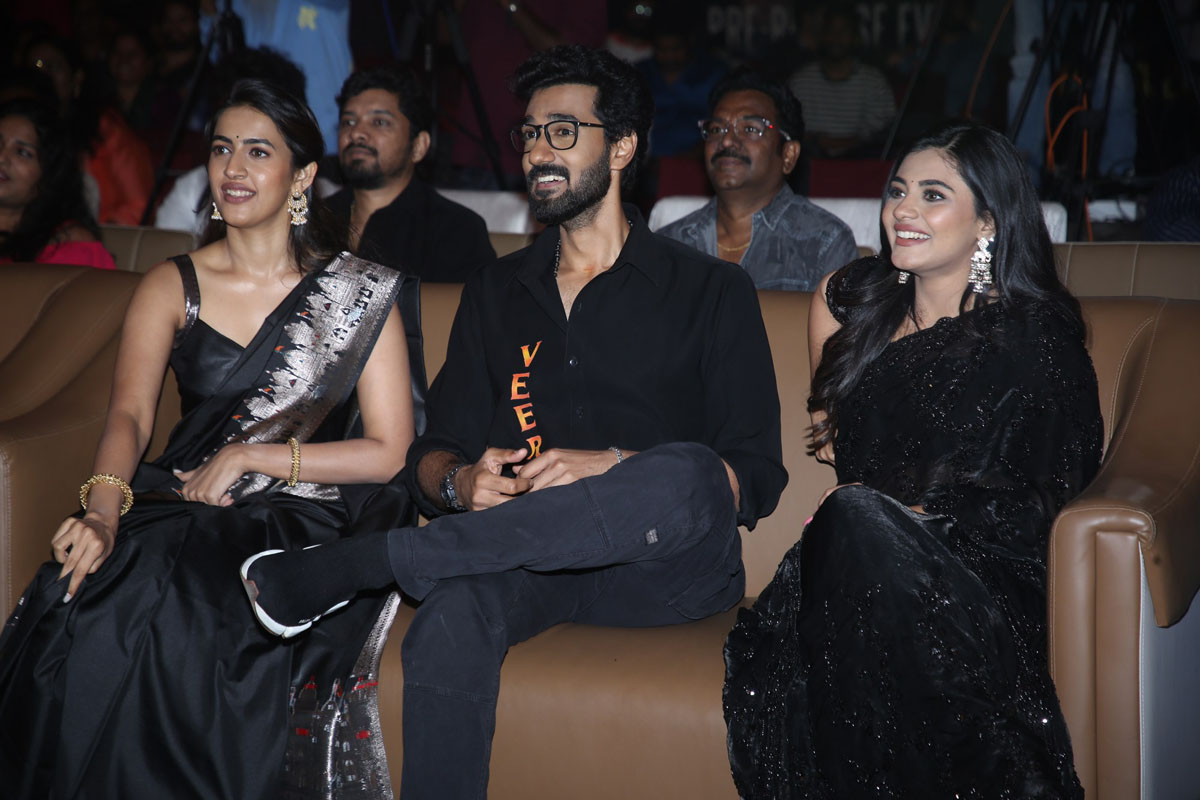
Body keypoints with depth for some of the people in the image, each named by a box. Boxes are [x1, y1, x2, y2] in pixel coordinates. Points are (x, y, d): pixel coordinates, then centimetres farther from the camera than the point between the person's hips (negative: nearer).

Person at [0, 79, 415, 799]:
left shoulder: (361, 293, 4)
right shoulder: (172, 287, 12)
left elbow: (387, 453, -1)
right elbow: (130, 414, -4)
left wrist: (249, 457, -9)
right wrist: (104, 510, -24)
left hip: (300, 523, -2)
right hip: (175, 507, 3)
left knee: (187, 627, -33)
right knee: (77, 604, -29)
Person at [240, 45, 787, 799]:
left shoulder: (712, 290, 9)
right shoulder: (495, 293, 22)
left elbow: (756, 478, -1)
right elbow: (433, 454, 17)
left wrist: (613, 470, -16)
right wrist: (459, 483, -8)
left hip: (666, 567, -1)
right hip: (521, 558, 2)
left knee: (682, 478, -38)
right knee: (453, 612, -36)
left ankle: (348, 565, -29)